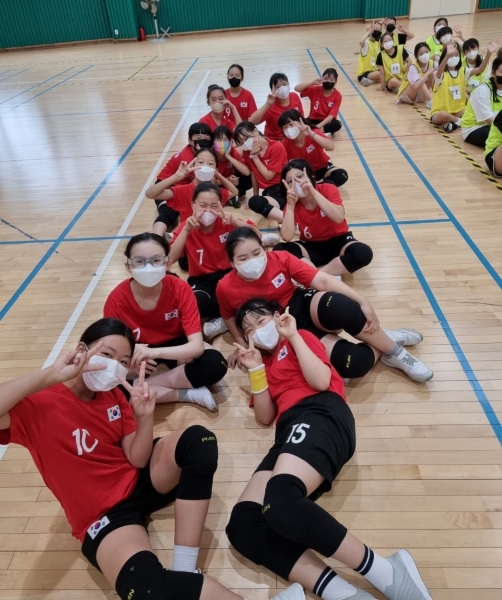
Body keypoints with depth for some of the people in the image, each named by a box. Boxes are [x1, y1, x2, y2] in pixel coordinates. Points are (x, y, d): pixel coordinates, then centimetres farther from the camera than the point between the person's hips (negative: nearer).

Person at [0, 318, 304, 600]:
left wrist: (145, 415, -21)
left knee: (199, 439, -24)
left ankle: (184, 570, -21)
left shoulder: (112, 394, 3)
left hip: (141, 480, 6)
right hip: (104, 514, -6)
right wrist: (49, 375, -35)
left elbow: (137, 459, -4)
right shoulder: (40, 404, -15)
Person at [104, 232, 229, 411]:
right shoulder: (116, 299, -24)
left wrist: (155, 352, -47)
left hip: (175, 344, 0)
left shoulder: (181, 289, -26)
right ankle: (187, 393, -19)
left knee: (216, 364, -28)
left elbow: (197, 346, -31)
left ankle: (142, 386, -21)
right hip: (137, 349, 1)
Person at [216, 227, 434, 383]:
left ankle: (392, 349, -10)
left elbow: (322, 280, -16)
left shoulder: (280, 259, -14)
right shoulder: (226, 288, -14)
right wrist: (242, 345, -3)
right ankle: (380, 349, 6)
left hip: (305, 305, 2)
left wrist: (362, 302, -21)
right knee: (353, 362, -28)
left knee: (342, 307, -37)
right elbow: (230, 318, 9)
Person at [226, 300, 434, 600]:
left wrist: (293, 336, 3)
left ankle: (387, 572, -26)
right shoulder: (266, 361, 32)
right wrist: (256, 369, 13)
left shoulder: (300, 338, 18)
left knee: (279, 498, -37)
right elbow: (265, 417, 21)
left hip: (320, 414, -6)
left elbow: (321, 381, -1)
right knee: (242, 524, -20)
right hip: (291, 431, 6)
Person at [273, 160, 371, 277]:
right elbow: (287, 238, -24)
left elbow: (339, 218, -32)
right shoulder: (293, 204, -9)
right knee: (280, 249, -27)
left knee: (363, 253, -33)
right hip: (312, 248, 1)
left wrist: (314, 192, -34)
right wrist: (290, 204, -28)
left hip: (338, 242, -1)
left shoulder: (328, 189, -12)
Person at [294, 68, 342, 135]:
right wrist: (313, 82, -25)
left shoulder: (337, 96, -10)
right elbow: (296, 88, -15)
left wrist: (319, 126, -34)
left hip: (327, 121, -1)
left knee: (337, 125, -36)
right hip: (314, 120, 1)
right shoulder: (315, 90, -7)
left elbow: (331, 115, -19)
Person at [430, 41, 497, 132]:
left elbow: (480, 69, -8)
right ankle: (460, 121, -13)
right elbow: (439, 72, -38)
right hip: (441, 111, -4)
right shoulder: (441, 74, -12)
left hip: (458, 110, 4)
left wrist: (488, 53, -25)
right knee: (442, 116, -40)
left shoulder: (462, 71, 5)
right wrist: (448, 55, -56)